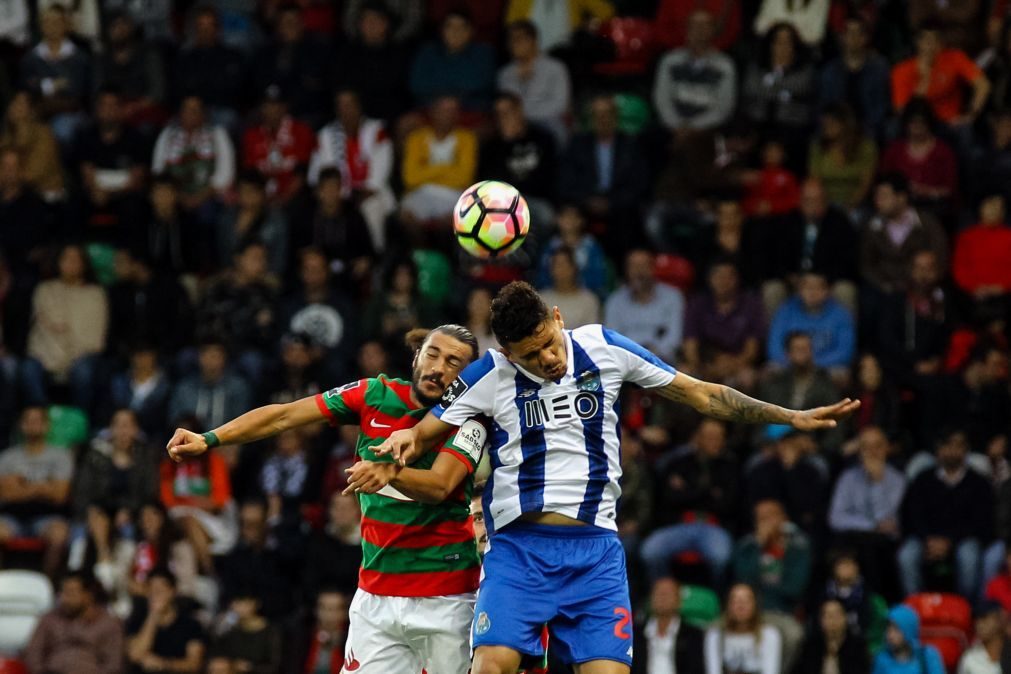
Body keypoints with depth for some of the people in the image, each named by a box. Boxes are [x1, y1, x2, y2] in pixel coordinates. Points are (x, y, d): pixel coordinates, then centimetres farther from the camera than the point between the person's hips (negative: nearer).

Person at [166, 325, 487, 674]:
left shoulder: (468, 421, -9)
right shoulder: (376, 395, 2)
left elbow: (440, 485, -26)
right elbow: (284, 416, 3)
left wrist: (390, 472, -46)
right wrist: (210, 439, -5)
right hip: (375, 592, 3)